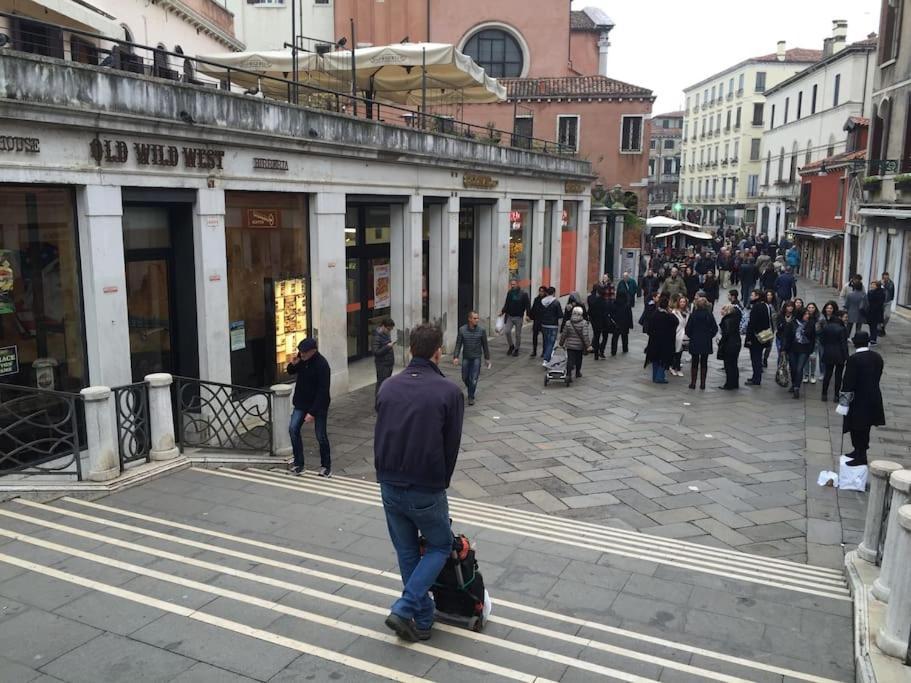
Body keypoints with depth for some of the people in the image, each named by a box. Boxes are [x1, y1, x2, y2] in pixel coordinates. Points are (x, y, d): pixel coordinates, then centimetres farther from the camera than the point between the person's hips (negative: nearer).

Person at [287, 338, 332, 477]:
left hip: (318, 405, -6)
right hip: (301, 403, 6)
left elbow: (323, 391, -24)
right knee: (293, 429, -7)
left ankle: (326, 466, 20)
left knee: (321, 436, 2)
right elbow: (291, 372, 13)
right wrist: (293, 364, -11)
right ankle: (298, 463, 4)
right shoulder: (302, 358, -4)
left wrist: (312, 412, -25)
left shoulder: (322, 365, -24)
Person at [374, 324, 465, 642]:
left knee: (407, 553, 19)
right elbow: (452, 445, -6)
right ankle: (404, 609, 5)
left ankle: (422, 620, 28)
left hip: (389, 486, 5)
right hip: (426, 489, -5)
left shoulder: (388, 386, 2)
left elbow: (379, 436, 7)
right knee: (440, 546, 17)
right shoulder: (449, 391, -12)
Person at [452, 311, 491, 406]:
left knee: (473, 379, -6)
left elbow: (484, 345, 3)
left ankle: (471, 397, 8)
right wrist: (456, 357, -11)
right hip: (466, 357, 2)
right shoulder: (462, 330, -5)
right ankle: (472, 388, 40)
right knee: (465, 377, 11)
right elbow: (458, 344, -3)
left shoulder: (482, 330, -6)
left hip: (476, 357, -2)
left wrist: (487, 358, 8)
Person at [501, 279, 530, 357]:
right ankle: (511, 346, 14)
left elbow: (527, 305, -9)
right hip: (510, 316, 3)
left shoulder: (524, 294, -8)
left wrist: (528, 315, -18)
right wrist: (503, 311, 2)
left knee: (518, 334, 4)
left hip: (518, 317, -3)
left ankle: (516, 349, 18)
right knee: (507, 331, -7)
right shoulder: (509, 292, 5)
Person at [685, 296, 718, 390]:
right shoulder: (709, 315, -5)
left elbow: (688, 328, -8)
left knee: (694, 362, 7)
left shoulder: (693, 315, -9)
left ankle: (693, 383, 8)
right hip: (706, 343, 1)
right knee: (704, 362, 7)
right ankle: (702, 383, 8)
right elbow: (715, 328, -4)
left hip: (695, 342, -1)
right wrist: (709, 336, 8)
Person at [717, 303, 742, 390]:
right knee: (734, 364, 16)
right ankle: (735, 383, 23)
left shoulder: (727, 320, -17)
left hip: (728, 345, -8)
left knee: (728, 365, -1)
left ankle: (729, 384, 3)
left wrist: (720, 343, -14)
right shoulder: (735, 318, 7)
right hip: (737, 343, 8)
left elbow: (726, 334, -20)